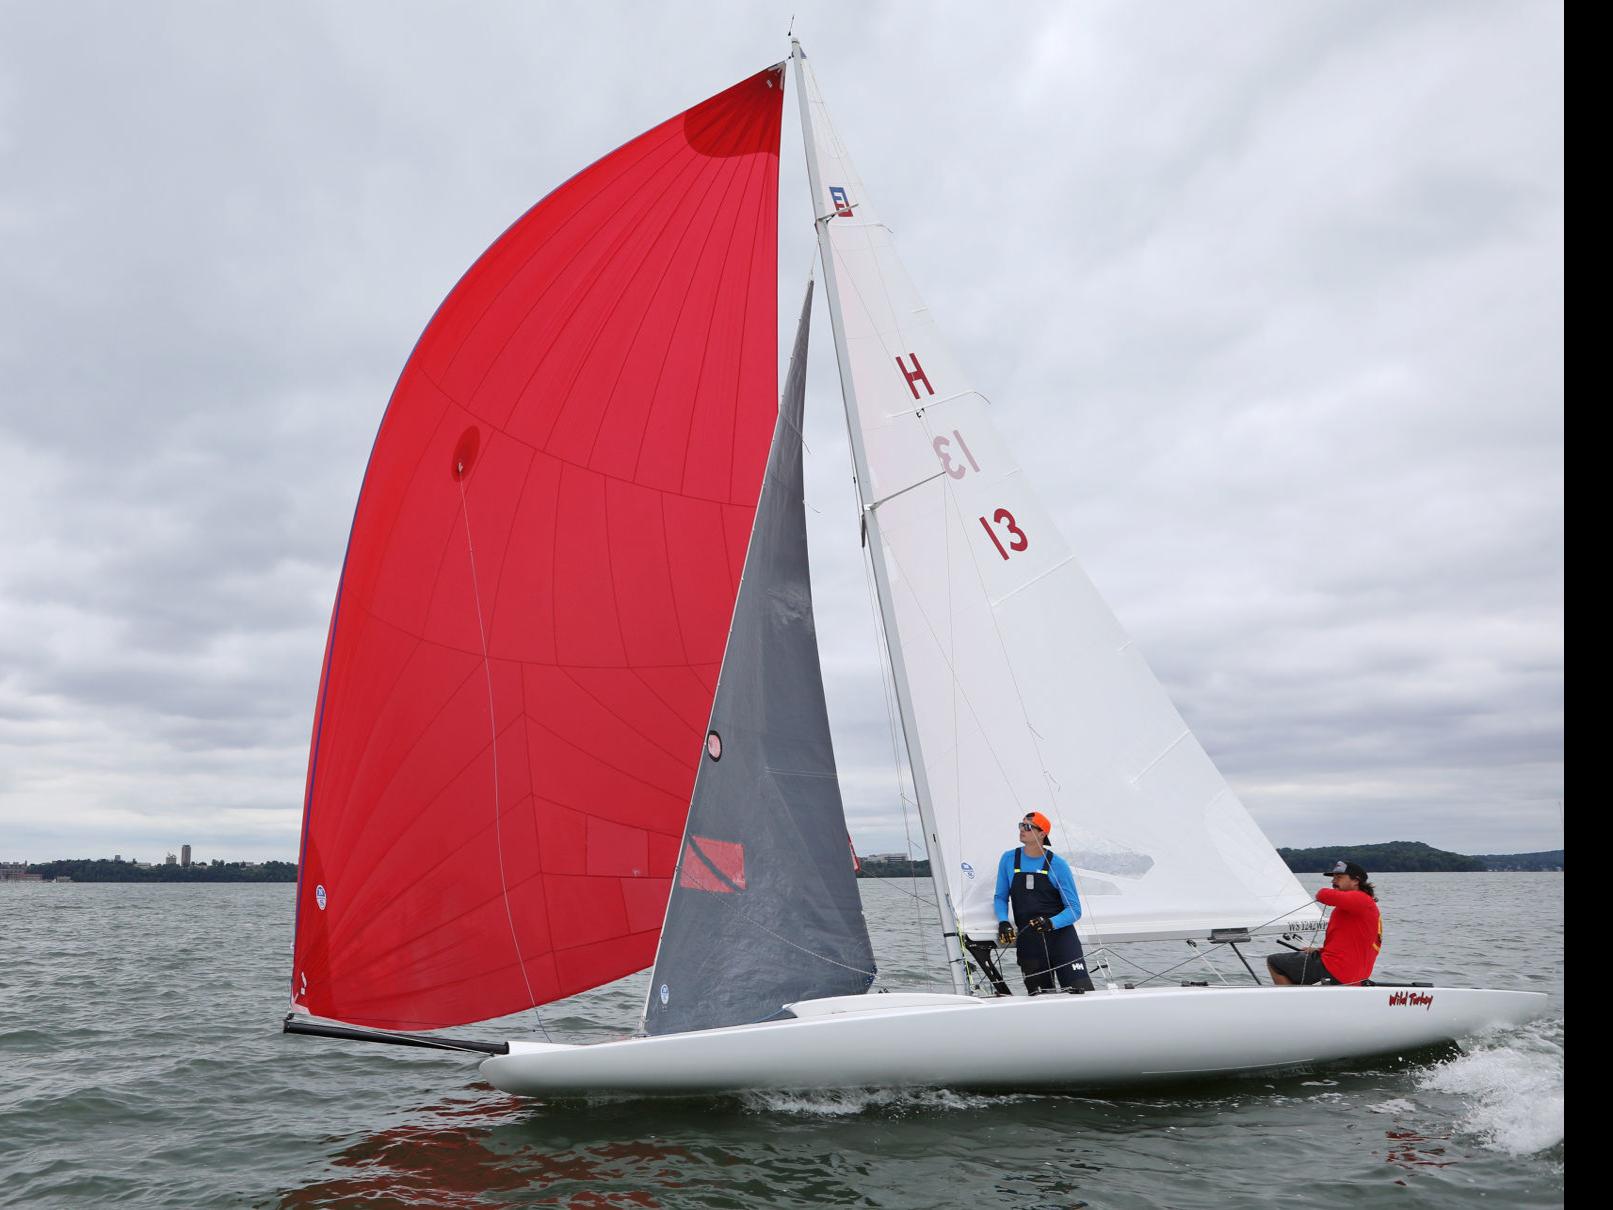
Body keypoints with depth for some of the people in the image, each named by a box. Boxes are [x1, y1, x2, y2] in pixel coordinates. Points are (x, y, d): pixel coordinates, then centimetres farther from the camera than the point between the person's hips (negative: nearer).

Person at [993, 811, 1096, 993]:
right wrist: (1003, 922, -6)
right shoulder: (1008, 859, 5)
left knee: (1081, 991, -15)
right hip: (1028, 942, 2)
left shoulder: (1058, 864, -3)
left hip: (1061, 936, -2)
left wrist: (1051, 923, -20)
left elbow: (1074, 909, -3)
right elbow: (1000, 897, 13)